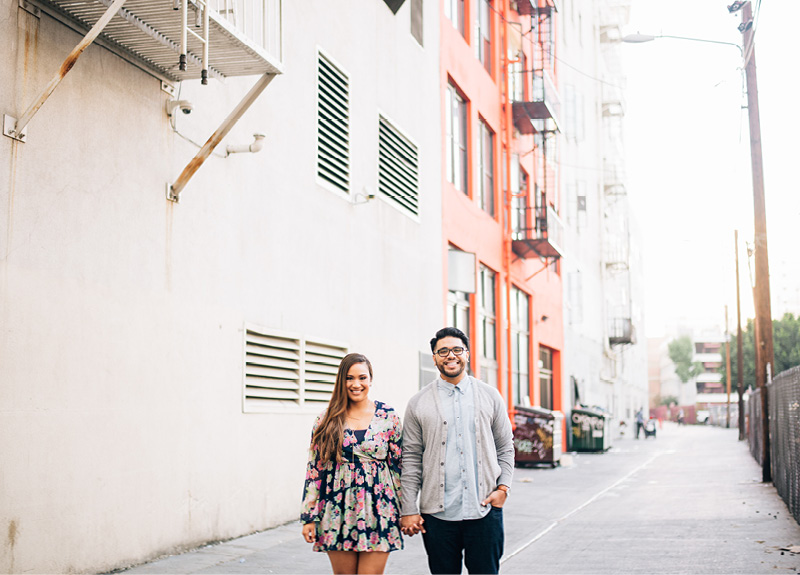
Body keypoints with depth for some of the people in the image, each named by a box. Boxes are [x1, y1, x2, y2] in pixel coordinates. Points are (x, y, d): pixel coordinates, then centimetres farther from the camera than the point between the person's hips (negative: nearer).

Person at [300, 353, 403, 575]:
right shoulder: (327, 420, 4)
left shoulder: (388, 416, 3)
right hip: (338, 513, 1)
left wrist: (404, 513, 4)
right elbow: (314, 469, 5)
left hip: (378, 514, -1)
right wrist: (309, 517, 2)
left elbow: (398, 465, 6)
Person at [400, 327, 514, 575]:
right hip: (437, 513, 0)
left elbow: (505, 447, 13)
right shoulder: (419, 403, 5)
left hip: (484, 510, 1)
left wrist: (503, 487, -1)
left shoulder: (490, 396, 9)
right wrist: (408, 510, 0)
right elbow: (411, 459, 4)